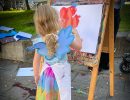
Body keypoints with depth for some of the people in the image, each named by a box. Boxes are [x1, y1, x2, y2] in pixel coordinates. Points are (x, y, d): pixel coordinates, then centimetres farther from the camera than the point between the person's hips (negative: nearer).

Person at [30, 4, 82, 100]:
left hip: (47, 73, 3)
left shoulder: (40, 42, -13)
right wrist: (76, 33, 10)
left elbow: (36, 61, -4)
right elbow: (79, 47, -5)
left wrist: (36, 75, 12)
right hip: (61, 73, -3)